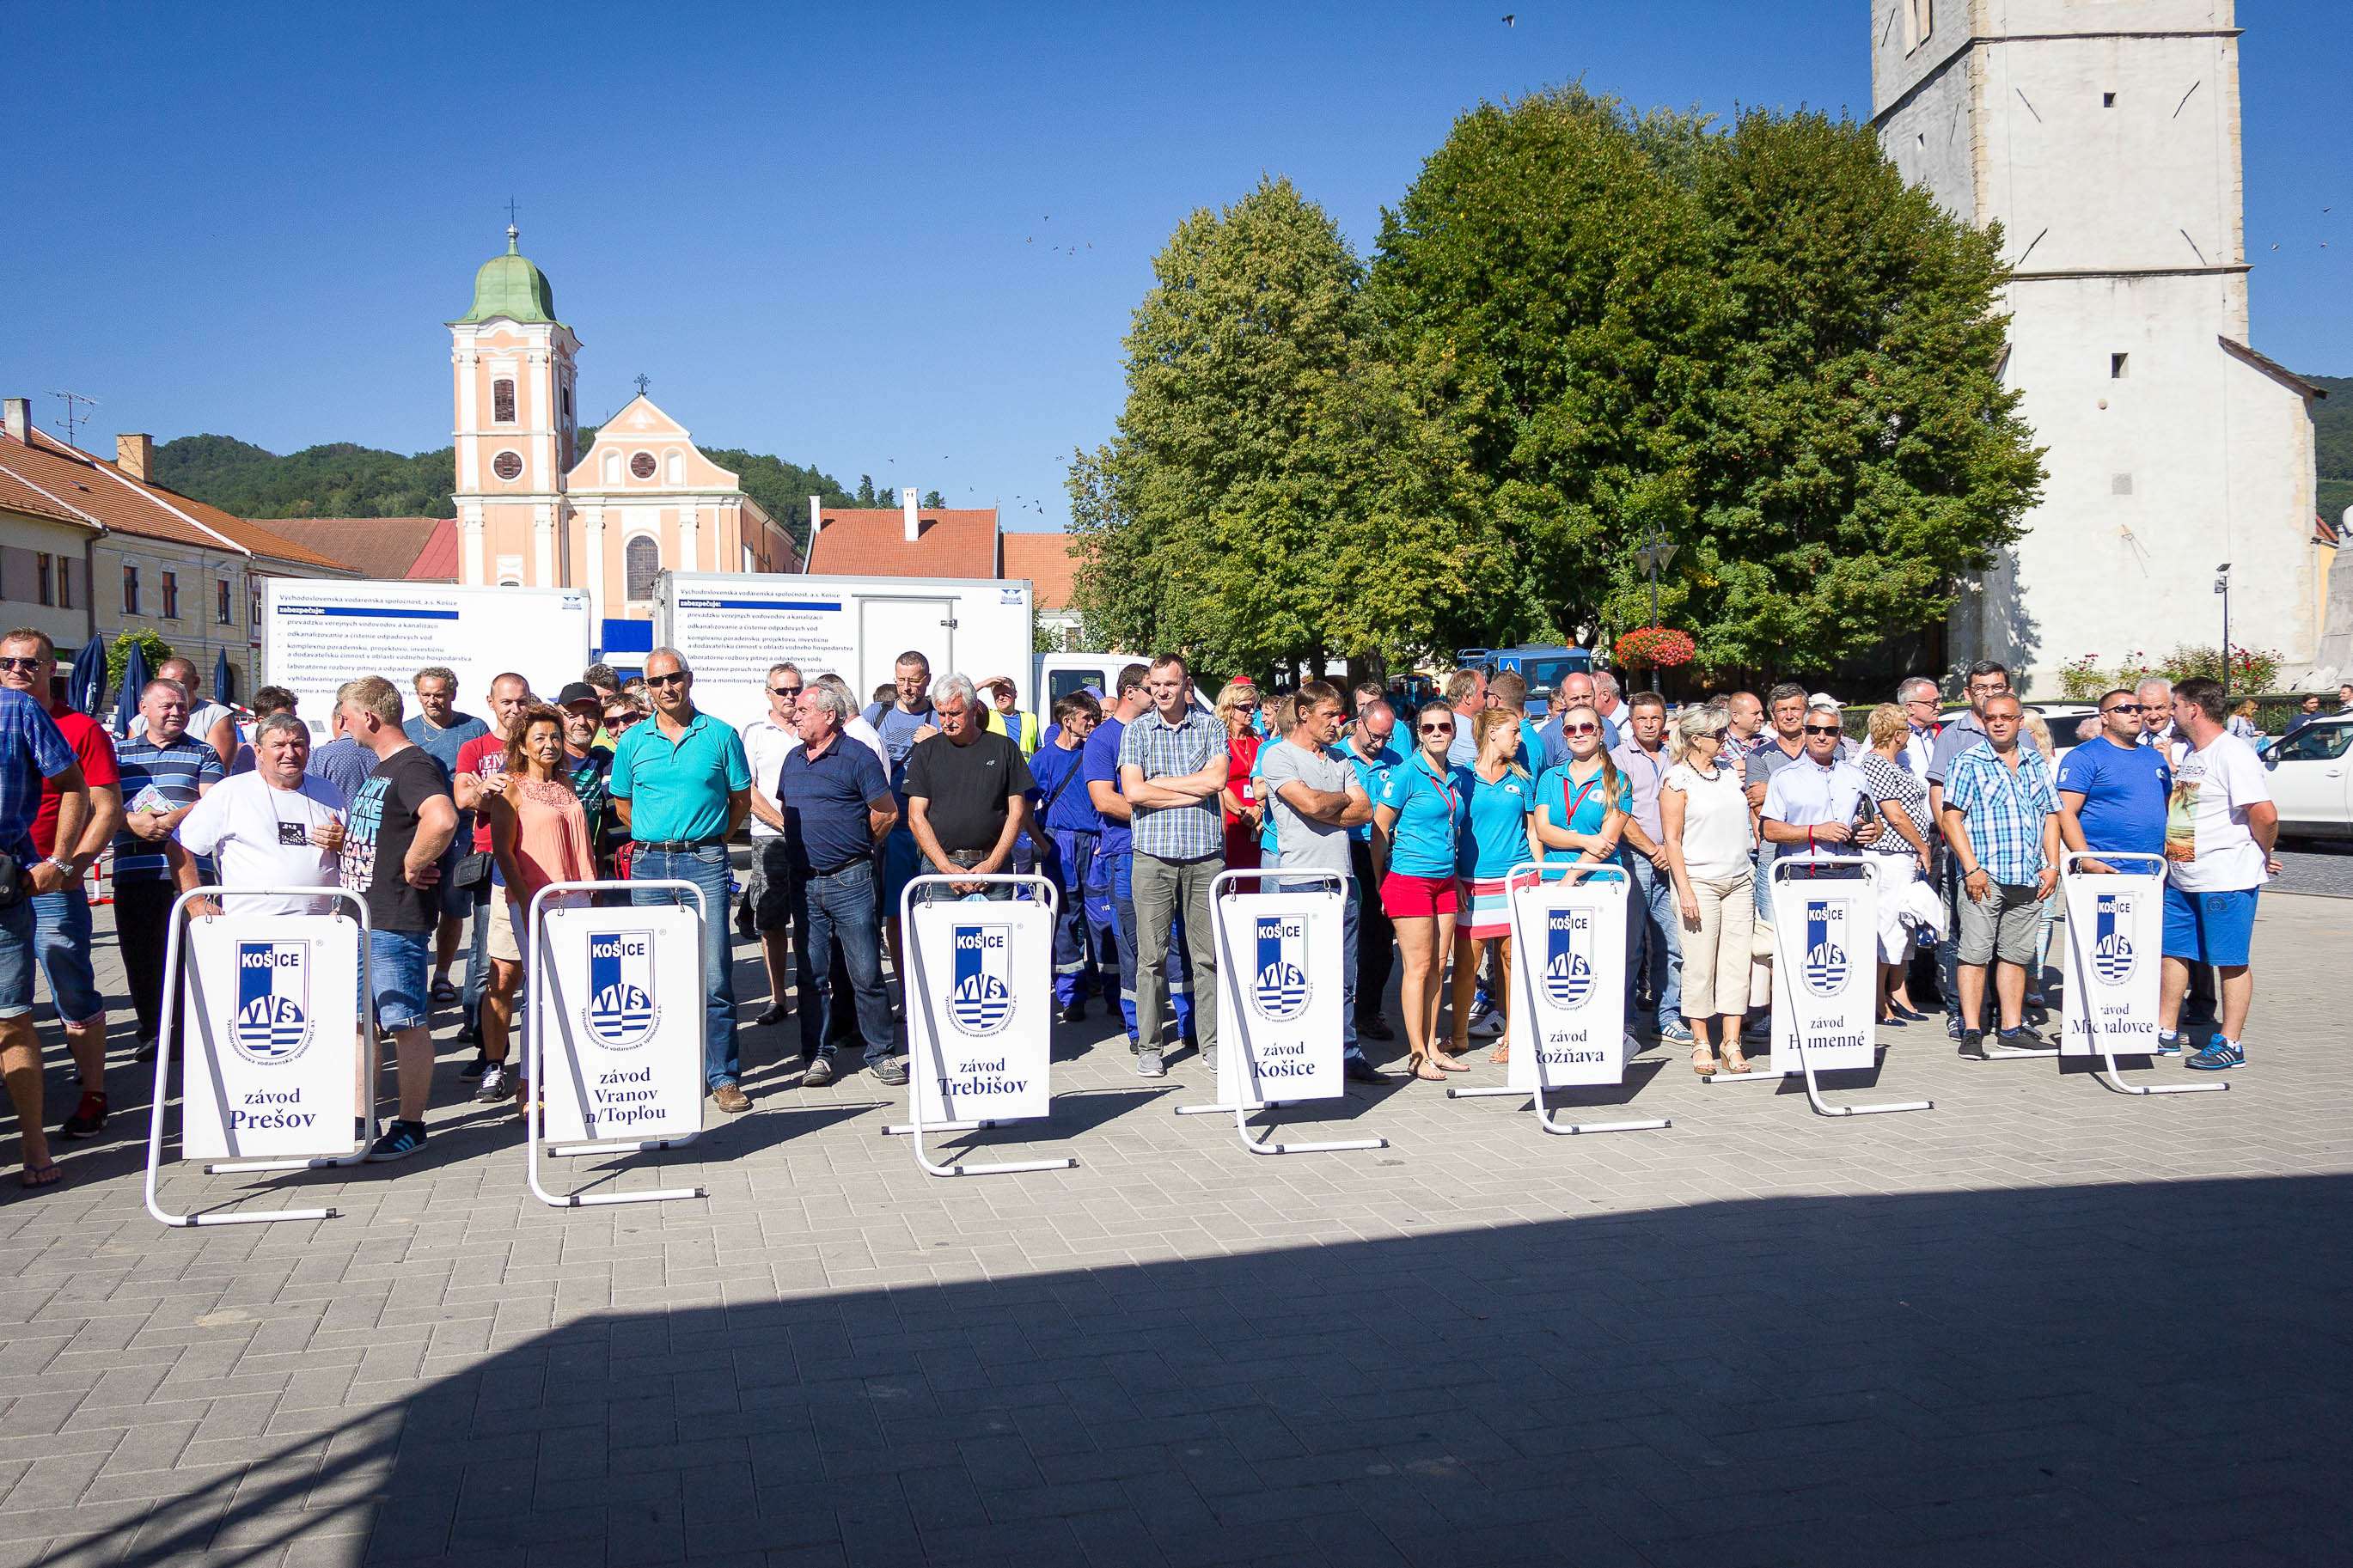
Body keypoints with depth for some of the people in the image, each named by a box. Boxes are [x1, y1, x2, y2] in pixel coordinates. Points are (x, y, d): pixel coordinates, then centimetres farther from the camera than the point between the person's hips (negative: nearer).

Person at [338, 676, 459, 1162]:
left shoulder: (414, 766, -16)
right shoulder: (381, 767, 16)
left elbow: (442, 820, -36)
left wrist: (411, 866, -24)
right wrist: (340, 836, 15)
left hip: (398, 922, -10)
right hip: (363, 917, 10)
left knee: (408, 1025, -1)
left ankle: (410, 1127, 7)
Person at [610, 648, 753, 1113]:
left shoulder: (720, 735, 3)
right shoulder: (633, 741, 8)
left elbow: (741, 799, 10)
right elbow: (623, 804, 18)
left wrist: (710, 840, 9)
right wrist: (657, 838, 14)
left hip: (705, 863, -2)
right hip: (649, 863, 2)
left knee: (714, 975, -6)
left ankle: (723, 1076, 1)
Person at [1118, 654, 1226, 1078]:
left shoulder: (1210, 727, 8)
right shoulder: (1136, 731, 7)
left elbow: (1216, 779, -8)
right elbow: (1133, 792, -5)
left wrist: (1157, 781, -5)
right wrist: (1194, 793, -6)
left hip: (1205, 853, 1)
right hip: (1153, 855, 0)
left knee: (1208, 952, 4)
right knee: (1151, 955, 0)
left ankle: (1211, 1043, 12)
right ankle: (1149, 1047, 8)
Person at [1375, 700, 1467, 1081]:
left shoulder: (1454, 777, 12)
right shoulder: (1406, 773, -9)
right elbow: (1379, 830, -7)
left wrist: (1457, 878, 20)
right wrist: (1380, 882, -3)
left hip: (1444, 880, 7)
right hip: (1409, 878, -7)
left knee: (1437, 967, 8)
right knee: (1418, 967, -5)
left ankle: (1431, 1048, 16)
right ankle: (1418, 1056, 0)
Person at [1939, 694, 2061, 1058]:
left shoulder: (2036, 764, 15)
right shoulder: (1968, 763, -1)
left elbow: (2050, 816, 18)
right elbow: (1951, 819, -7)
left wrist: (2052, 866, 7)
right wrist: (1971, 868, -14)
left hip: (2029, 878, 5)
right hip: (1984, 876, -5)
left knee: (2017, 954, 10)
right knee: (1976, 954, -6)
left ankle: (2012, 1027, 18)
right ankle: (1971, 1031, -3)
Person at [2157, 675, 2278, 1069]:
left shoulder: (2233, 753, -16)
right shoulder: (2182, 752, 12)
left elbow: (2265, 814, -22)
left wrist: (2261, 856, -9)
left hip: (2226, 881, -9)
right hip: (2181, 880, 9)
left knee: (2230, 961, 0)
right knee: (2173, 951, 14)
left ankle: (2231, 1043, 7)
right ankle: (2166, 1031, 24)